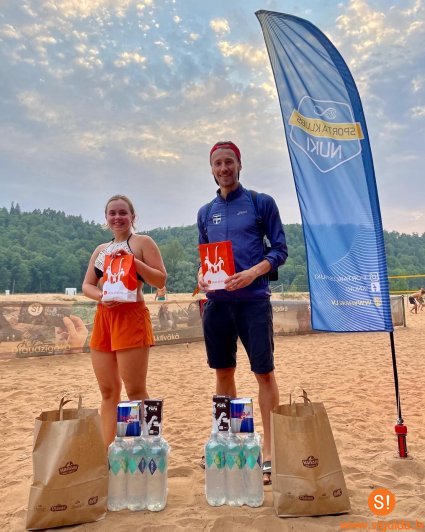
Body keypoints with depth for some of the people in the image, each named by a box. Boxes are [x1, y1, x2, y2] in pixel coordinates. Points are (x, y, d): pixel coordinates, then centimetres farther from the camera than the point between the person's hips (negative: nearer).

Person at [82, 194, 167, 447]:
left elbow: (161, 280, -5)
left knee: (135, 390, -6)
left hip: (131, 316, -6)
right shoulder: (101, 249, 19)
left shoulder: (143, 242, 2)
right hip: (103, 318, 6)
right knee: (108, 391, 9)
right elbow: (87, 285, 15)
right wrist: (101, 296, -7)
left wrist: (133, 261, -16)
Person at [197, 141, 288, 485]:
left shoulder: (261, 203, 3)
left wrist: (253, 272, -16)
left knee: (264, 372, -1)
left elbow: (280, 249, 0)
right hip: (216, 301, 4)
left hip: (253, 298, -4)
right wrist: (201, 275, -2)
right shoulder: (206, 213, 15)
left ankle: (269, 451, 11)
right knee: (223, 371, 12)